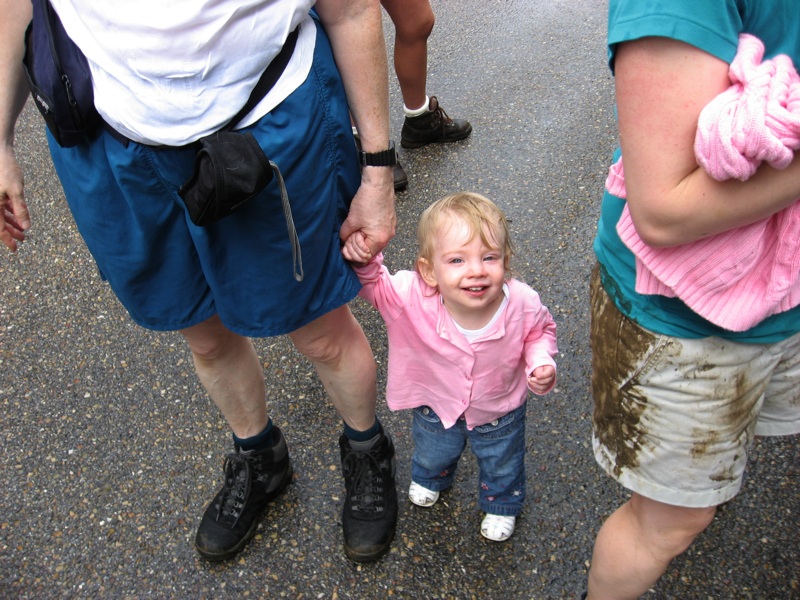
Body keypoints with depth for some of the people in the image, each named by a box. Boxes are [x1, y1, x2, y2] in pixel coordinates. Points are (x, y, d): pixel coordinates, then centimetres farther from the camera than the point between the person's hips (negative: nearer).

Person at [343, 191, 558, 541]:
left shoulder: (522, 304, -34)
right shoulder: (413, 297, -40)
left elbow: (541, 329, -11)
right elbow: (374, 286, -24)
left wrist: (541, 362, -27)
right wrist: (363, 262, -44)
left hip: (499, 411, 0)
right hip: (436, 405, 1)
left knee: (501, 464, 31)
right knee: (432, 453, 34)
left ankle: (501, 504, 66)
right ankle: (430, 478, 72)